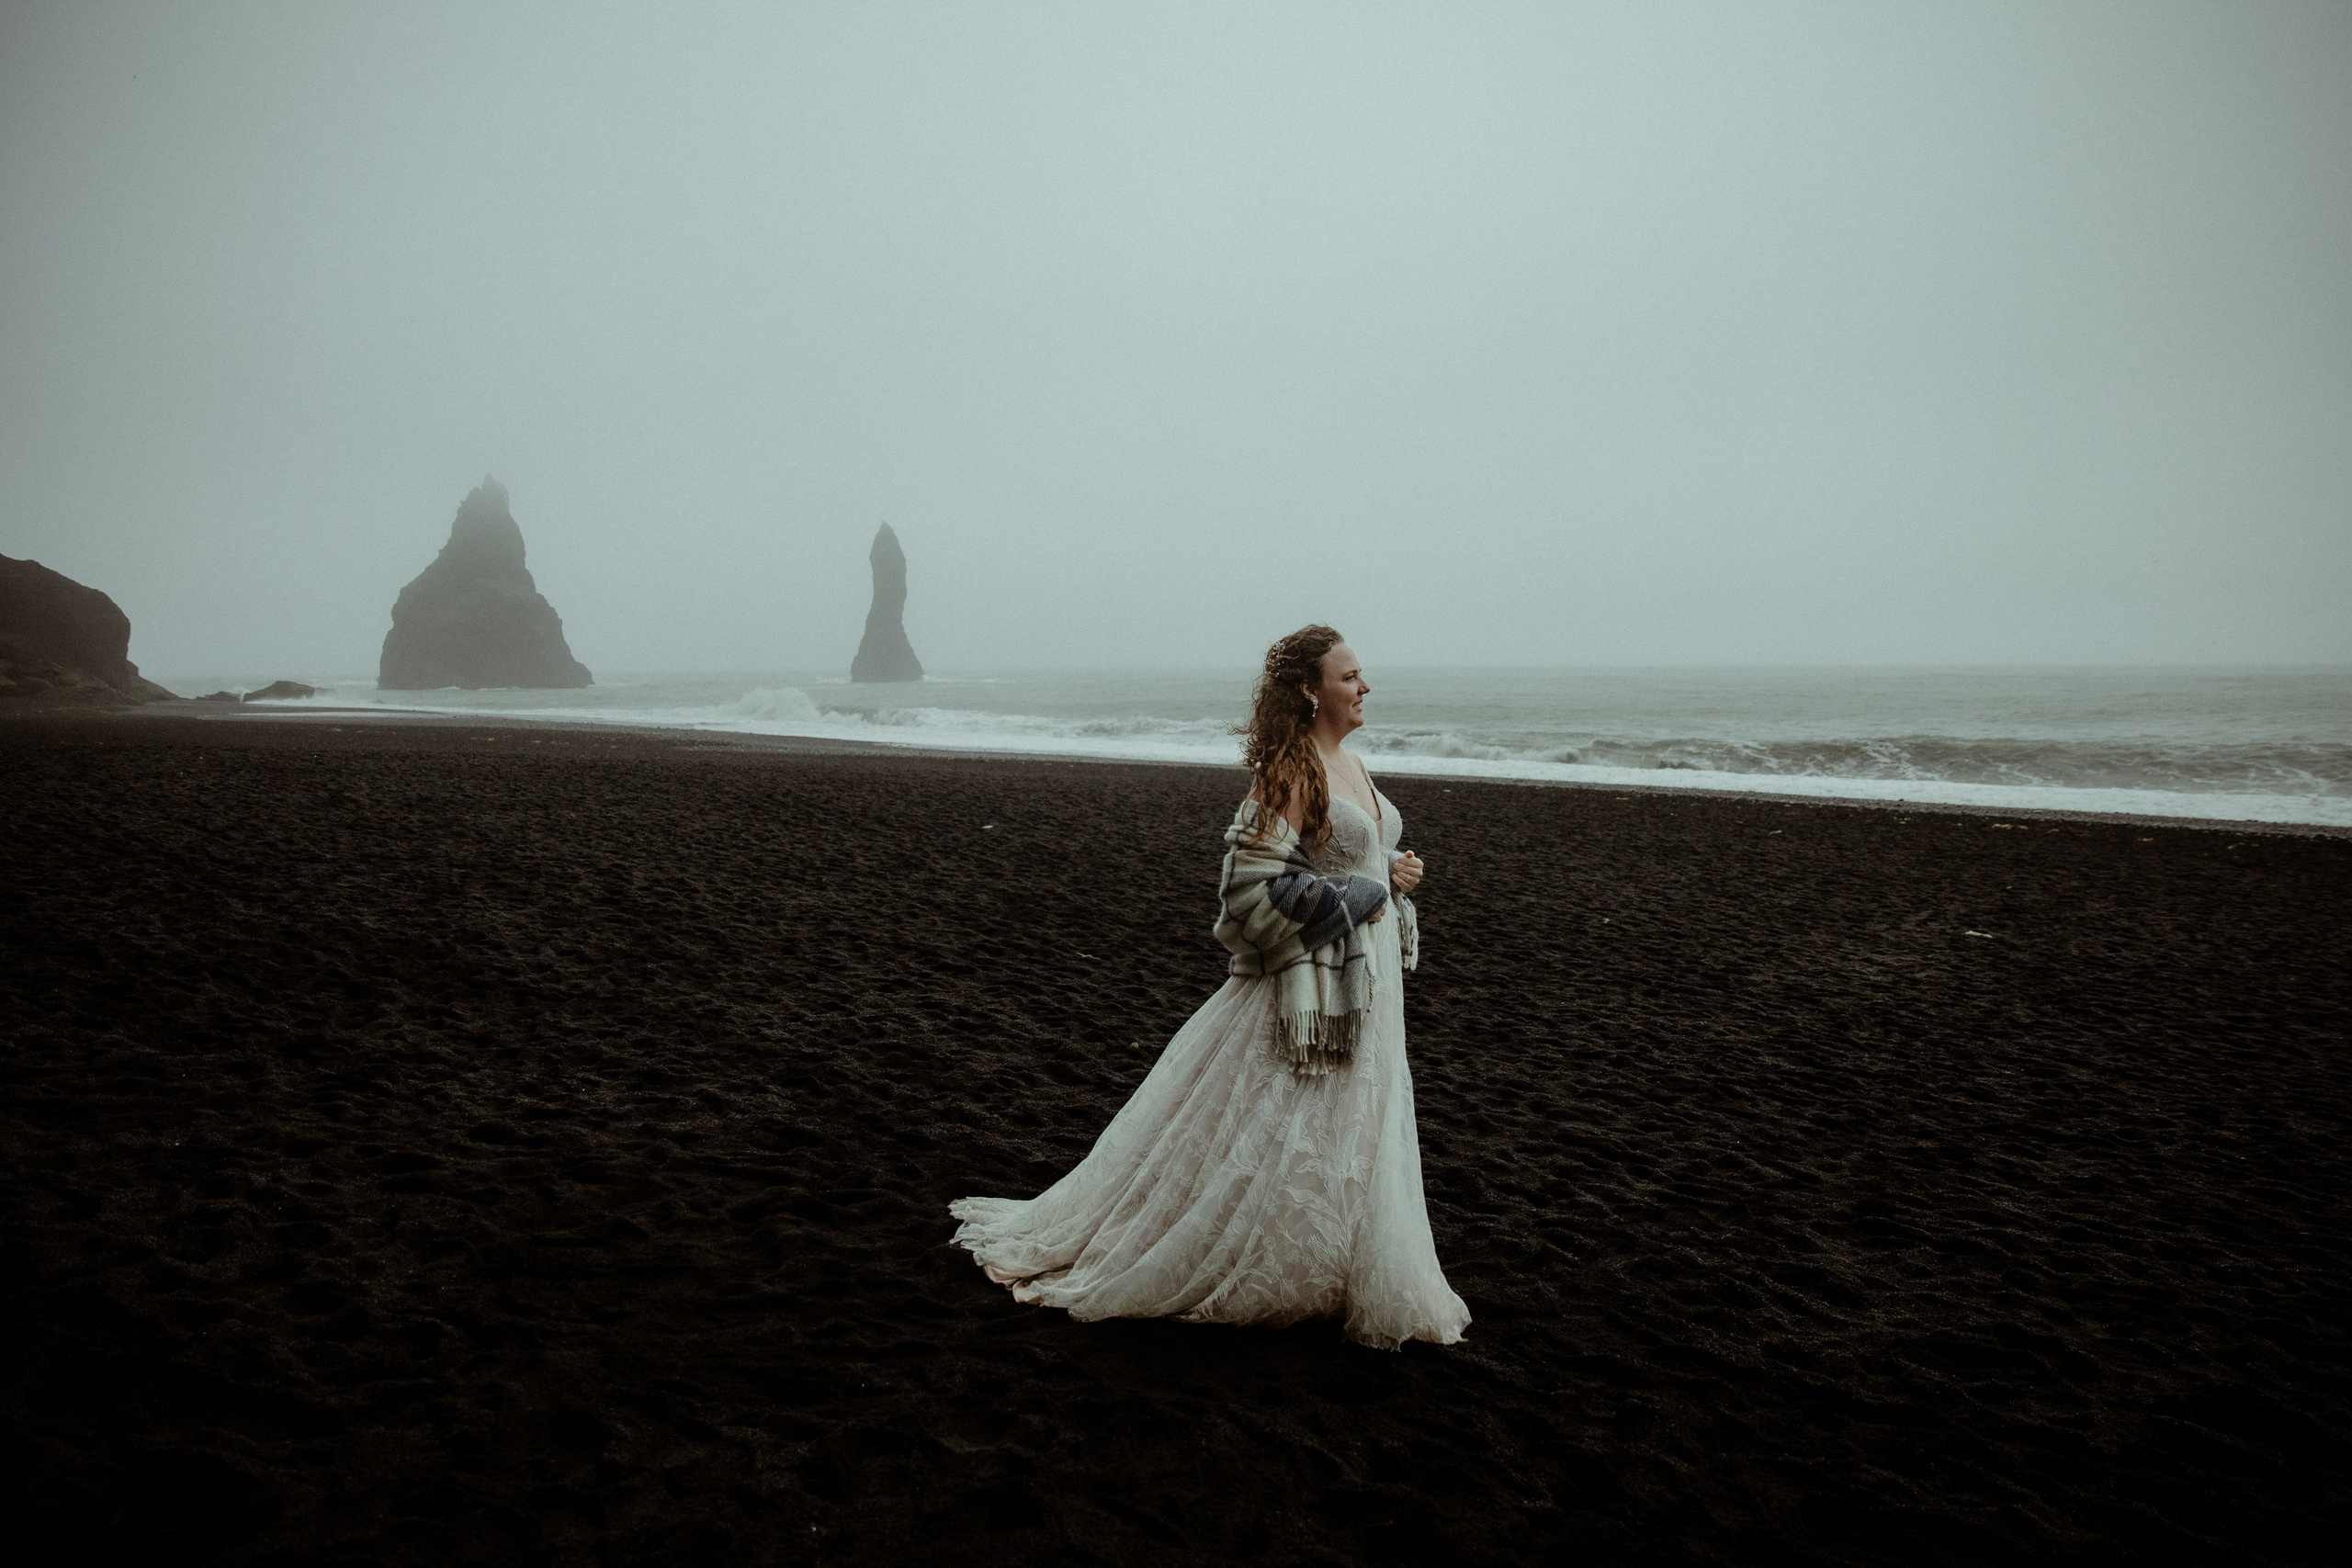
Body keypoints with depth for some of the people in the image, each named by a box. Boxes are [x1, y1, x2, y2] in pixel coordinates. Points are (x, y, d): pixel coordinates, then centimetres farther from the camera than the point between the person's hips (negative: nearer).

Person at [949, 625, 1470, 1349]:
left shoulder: (1349, 765, 11)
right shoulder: (1292, 769, -17)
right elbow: (1259, 882, -24)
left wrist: (1395, 876, 2)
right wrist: (1370, 890, -17)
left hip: (1367, 979, 9)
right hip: (1312, 982, -9)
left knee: (1351, 1138, 16)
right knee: (1283, 1135, -1)